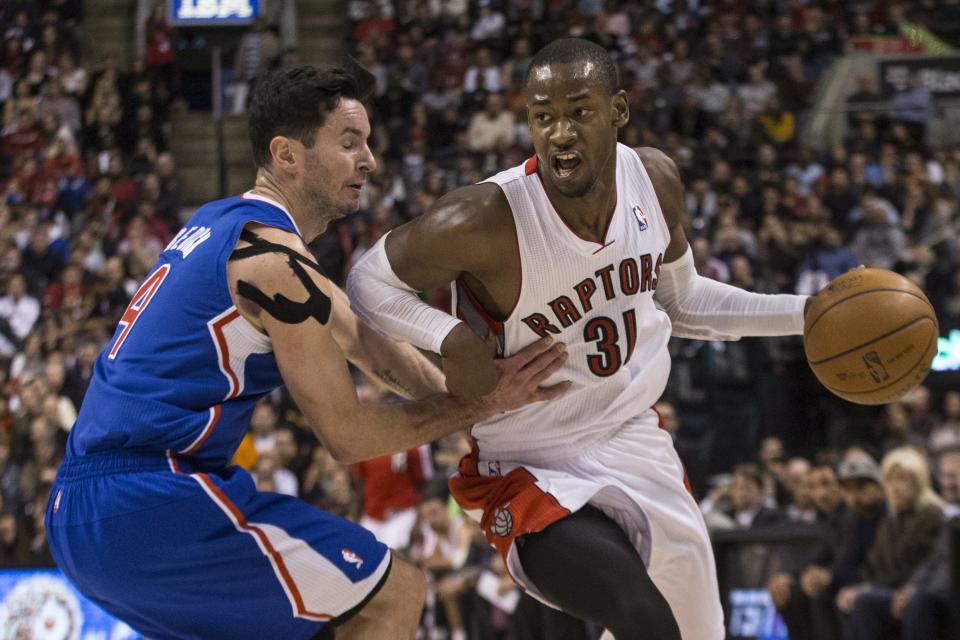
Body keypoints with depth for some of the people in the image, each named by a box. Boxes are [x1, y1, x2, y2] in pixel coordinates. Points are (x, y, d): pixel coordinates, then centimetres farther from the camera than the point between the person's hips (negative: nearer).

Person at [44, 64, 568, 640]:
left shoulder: (221, 224, 17)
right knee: (395, 593, -6)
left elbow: (361, 340, 23)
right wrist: (481, 403, -1)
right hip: (152, 502, -10)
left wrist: (467, 394, 13)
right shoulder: (273, 261, -12)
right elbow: (347, 435, -7)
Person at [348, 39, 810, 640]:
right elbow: (370, 280, -11)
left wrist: (805, 315, 4)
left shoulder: (655, 179, -7)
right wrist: (451, 338, -29)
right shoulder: (487, 221, -26)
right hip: (533, 473, -7)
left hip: (637, 441, 7)